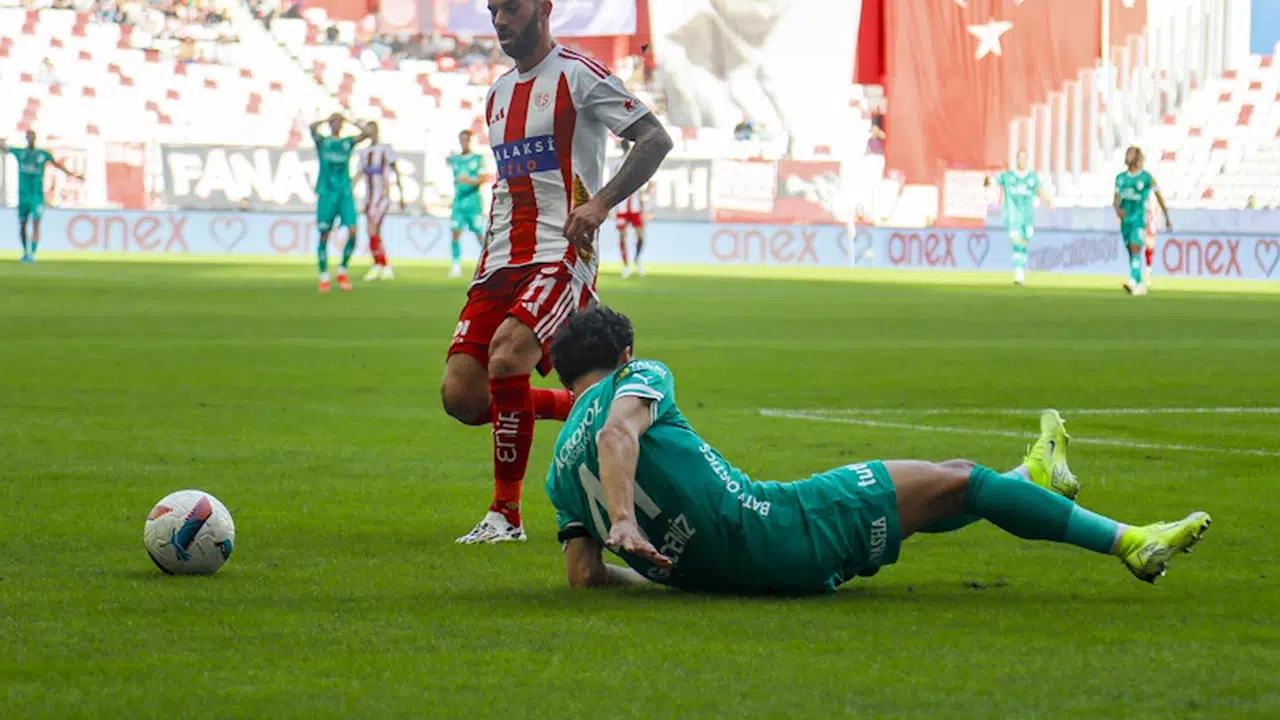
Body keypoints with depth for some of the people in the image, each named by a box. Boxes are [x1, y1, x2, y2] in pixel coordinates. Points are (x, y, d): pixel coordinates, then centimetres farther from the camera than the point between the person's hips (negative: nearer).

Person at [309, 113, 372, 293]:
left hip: (345, 193, 2)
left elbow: (366, 133, -2)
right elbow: (313, 127, -13)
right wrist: (327, 120, 4)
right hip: (326, 193, -2)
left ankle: (342, 271, 5)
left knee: (352, 231, -12)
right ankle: (324, 277, 8)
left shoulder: (348, 143, 13)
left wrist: (349, 121, 6)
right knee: (324, 235, -1)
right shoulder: (322, 141, 7)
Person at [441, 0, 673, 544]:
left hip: (561, 255, -8)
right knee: (460, 396, -5)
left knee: (506, 357, -29)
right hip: (501, 261, 8)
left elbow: (656, 138, -11)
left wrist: (601, 202, -24)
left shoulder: (579, 76, -4)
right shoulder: (498, 95, 19)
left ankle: (506, 514, -17)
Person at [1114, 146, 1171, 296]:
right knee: (1131, 251, 10)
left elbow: (1159, 197, 6)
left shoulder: (1146, 178, -3)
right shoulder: (1121, 178, 11)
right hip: (1125, 219, 6)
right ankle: (1140, 285, 19)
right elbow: (1116, 199, 10)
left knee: (1135, 249, -20)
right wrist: (1117, 209, -14)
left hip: (1139, 219, -6)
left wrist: (1167, 218, 11)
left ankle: (1133, 281, -31)